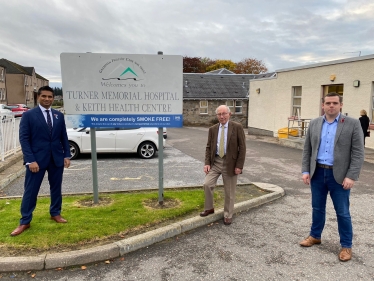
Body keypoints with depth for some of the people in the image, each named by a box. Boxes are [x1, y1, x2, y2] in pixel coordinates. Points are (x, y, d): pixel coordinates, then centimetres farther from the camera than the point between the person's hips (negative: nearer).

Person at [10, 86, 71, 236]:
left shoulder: (59, 115, 8)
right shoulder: (28, 115, -3)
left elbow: (64, 137, 10)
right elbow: (24, 139, -8)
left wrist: (67, 155, 2)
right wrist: (30, 160, -16)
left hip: (57, 158, 4)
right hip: (37, 159, -3)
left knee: (56, 188, 13)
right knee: (30, 190, 2)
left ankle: (55, 213, 30)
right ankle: (25, 221, 14)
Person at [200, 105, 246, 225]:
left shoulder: (237, 127, -6)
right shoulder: (212, 129, 6)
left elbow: (242, 147, -7)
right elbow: (208, 147, 9)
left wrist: (239, 166, -12)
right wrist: (207, 163, -2)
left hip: (230, 163, -3)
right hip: (215, 161, 3)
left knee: (229, 191, 7)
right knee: (207, 184, -8)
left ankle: (228, 215, 26)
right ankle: (209, 208, 16)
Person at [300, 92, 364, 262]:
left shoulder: (352, 124, -5)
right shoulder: (314, 124, 5)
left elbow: (358, 153, -8)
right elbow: (307, 150, 8)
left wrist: (351, 176, -14)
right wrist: (305, 171, 0)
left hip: (339, 176, -3)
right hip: (317, 173, 3)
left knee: (342, 213, 7)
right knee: (317, 208, 16)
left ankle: (346, 245, 22)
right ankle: (315, 236, 34)